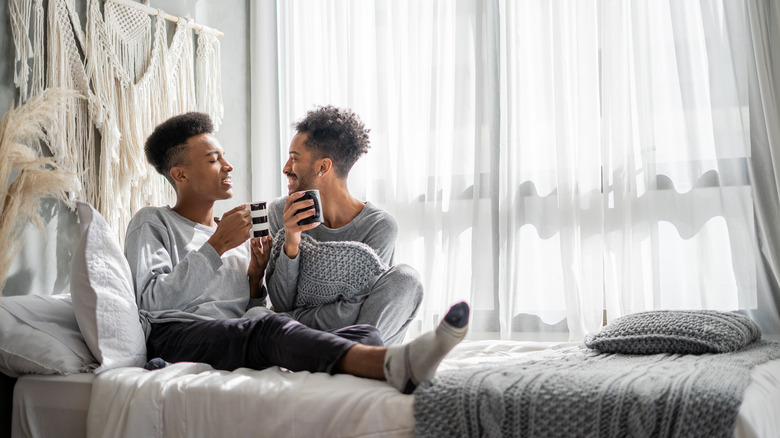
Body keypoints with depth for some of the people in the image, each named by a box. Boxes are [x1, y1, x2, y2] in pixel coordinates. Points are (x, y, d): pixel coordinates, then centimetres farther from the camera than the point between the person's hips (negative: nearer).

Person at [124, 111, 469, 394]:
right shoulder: (152, 223, 15)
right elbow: (153, 300, -3)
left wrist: (254, 278, 5)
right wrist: (216, 246, -6)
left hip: (240, 342, 4)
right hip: (176, 335, -4)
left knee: (364, 334, -23)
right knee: (270, 327, -38)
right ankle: (396, 365, -63)